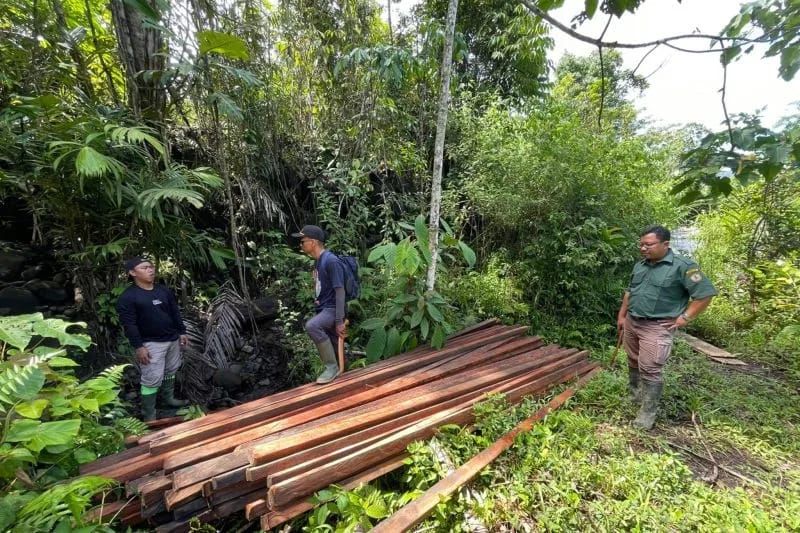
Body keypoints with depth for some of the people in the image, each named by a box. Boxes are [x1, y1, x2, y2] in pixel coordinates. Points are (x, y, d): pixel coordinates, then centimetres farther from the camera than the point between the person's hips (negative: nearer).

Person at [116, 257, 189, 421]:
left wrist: (182, 332, 9)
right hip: (151, 344, -6)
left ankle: (167, 398, 39)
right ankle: (149, 416, 9)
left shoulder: (164, 290, 6)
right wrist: (138, 347, -18)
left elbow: (175, 312, 12)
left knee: (171, 371, 20)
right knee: (152, 379, -4)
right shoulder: (127, 297, -12)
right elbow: (129, 324, -15)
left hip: (172, 339, 7)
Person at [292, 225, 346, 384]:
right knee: (332, 345, 15)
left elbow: (340, 291, -21)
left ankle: (332, 366, -15)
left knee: (311, 326, -32)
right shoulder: (317, 261, 10)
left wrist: (339, 320, -22)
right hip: (323, 309, 9)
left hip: (333, 309, -9)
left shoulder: (331, 261, -19)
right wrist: (317, 304, 20)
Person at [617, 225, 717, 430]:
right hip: (631, 322, 7)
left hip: (656, 327, -6)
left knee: (650, 369, -4)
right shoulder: (640, 265, 8)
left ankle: (648, 412, 8)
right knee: (633, 363, 19)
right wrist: (622, 316, 16)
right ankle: (633, 394, 38)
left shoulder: (682, 266, -12)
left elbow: (705, 293, -13)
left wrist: (684, 317, -15)